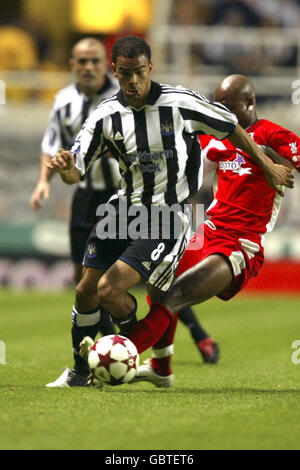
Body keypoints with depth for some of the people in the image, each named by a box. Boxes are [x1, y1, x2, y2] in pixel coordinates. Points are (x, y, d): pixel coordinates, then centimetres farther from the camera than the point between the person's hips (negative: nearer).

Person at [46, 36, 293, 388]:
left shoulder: (180, 103, -14)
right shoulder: (106, 115, -4)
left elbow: (231, 128, 1)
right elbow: (75, 174, -3)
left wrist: (268, 167, 10)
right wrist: (65, 166, -28)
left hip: (167, 215, -5)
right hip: (125, 207, 5)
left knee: (110, 290, -17)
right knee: (86, 291, 6)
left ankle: (138, 344, 14)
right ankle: (81, 369, 31)